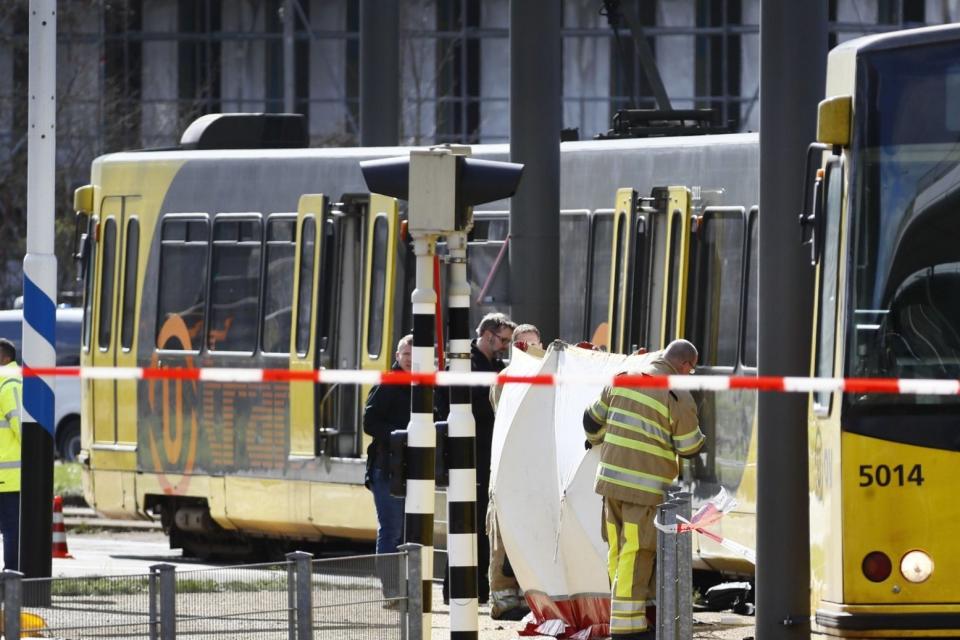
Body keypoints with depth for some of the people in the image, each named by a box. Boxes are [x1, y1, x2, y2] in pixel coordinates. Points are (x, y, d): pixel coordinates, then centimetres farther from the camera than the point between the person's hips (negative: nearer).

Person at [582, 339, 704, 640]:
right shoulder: (678, 396, -11)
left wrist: (594, 439, 37)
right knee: (636, 553, -4)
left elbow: (593, 418, 15)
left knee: (618, 549, 14)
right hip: (647, 486, -6)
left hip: (611, 477, 6)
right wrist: (698, 435, 20)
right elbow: (689, 447, -3)